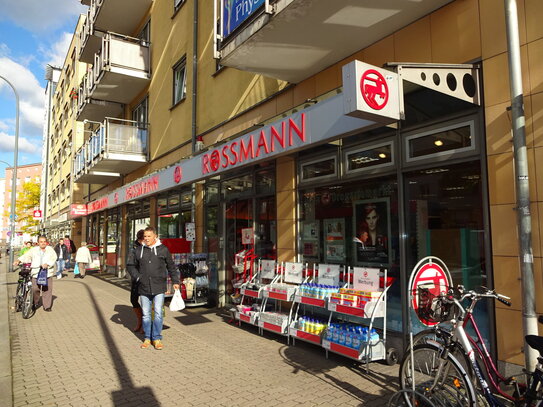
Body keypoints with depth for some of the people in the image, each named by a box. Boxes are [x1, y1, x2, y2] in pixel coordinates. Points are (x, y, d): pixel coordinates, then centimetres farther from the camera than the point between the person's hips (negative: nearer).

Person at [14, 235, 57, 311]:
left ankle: (47, 306, 10)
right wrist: (19, 260, -21)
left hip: (47, 273, 0)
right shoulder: (34, 250, 11)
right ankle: (34, 304, 21)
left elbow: (53, 258, -4)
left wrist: (47, 264, -21)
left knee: (47, 289, -1)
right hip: (36, 273, 0)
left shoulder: (50, 249, 10)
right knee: (35, 289, -3)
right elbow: (27, 256, -2)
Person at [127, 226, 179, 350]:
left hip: (159, 288, -2)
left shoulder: (163, 250, 1)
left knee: (158, 313, -2)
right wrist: (137, 277, 1)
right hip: (144, 288, 2)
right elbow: (130, 265, 15)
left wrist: (175, 281, 9)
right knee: (146, 314, 10)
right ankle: (147, 338, 22)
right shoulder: (138, 251, 5)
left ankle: (157, 338, 10)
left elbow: (171, 266, 9)